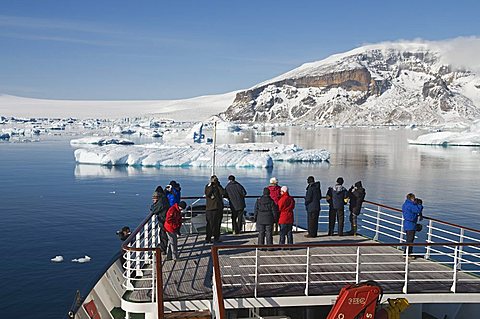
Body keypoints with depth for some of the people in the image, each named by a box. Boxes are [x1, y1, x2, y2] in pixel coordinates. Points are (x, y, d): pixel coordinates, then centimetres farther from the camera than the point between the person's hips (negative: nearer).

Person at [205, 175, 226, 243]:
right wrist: (211, 186, -12)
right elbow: (207, 194, -14)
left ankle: (216, 237, 17)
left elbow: (223, 193, -7)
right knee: (210, 224, -6)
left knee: (217, 223, 7)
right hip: (210, 208, -3)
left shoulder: (219, 186, 11)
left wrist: (218, 185, -7)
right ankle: (208, 238, 1)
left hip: (219, 208, 3)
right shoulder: (207, 186, 4)